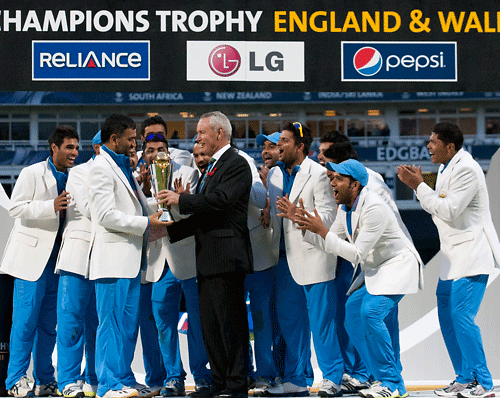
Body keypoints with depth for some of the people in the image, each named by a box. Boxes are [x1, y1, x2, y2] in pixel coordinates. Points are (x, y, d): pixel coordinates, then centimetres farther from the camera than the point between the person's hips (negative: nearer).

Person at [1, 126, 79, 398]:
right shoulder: (32, 174, -2)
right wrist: (51, 206, -23)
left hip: (58, 258, 5)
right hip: (33, 255, -5)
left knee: (49, 323, 7)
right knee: (26, 319, -7)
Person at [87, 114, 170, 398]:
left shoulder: (124, 167, 21)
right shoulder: (101, 168, -9)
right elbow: (106, 216, -17)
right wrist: (146, 223, -14)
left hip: (131, 257, 9)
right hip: (113, 257, -9)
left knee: (129, 323, 10)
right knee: (113, 321, -8)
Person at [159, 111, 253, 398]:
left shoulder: (237, 165, -8)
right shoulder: (212, 167, 22)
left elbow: (218, 201, -22)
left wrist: (180, 200, -14)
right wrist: (168, 231, 15)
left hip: (227, 257, -10)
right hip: (208, 260, 10)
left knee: (231, 324, -6)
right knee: (210, 325, 12)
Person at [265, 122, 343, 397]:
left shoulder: (317, 174, -9)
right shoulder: (274, 174, 13)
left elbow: (328, 215, -14)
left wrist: (297, 215, -25)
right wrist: (268, 217, 2)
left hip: (313, 258, -7)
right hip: (285, 258, 7)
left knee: (320, 320, -4)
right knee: (289, 321, 10)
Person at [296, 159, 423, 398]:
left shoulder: (374, 208, -25)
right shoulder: (345, 208, 4)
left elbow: (356, 254, -26)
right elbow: (329, 244, 11)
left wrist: (322, 230, -26)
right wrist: (305, 225, -3)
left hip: (397, 266, -10)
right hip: (373, 270, 10)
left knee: (371, 311, -25)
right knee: (353, 310, -4)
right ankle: (386, 379, 4)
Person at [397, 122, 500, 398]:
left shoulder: (466, 170, -16)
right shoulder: (447, 169, 16)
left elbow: (448, 210, -22)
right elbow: (438, 208, 19)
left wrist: (419, 186, -16)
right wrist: (417, 184, 8)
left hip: (471, 256, -11)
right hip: (453, 256, 11)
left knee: (462, 317, -14)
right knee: (447, 318, 10)